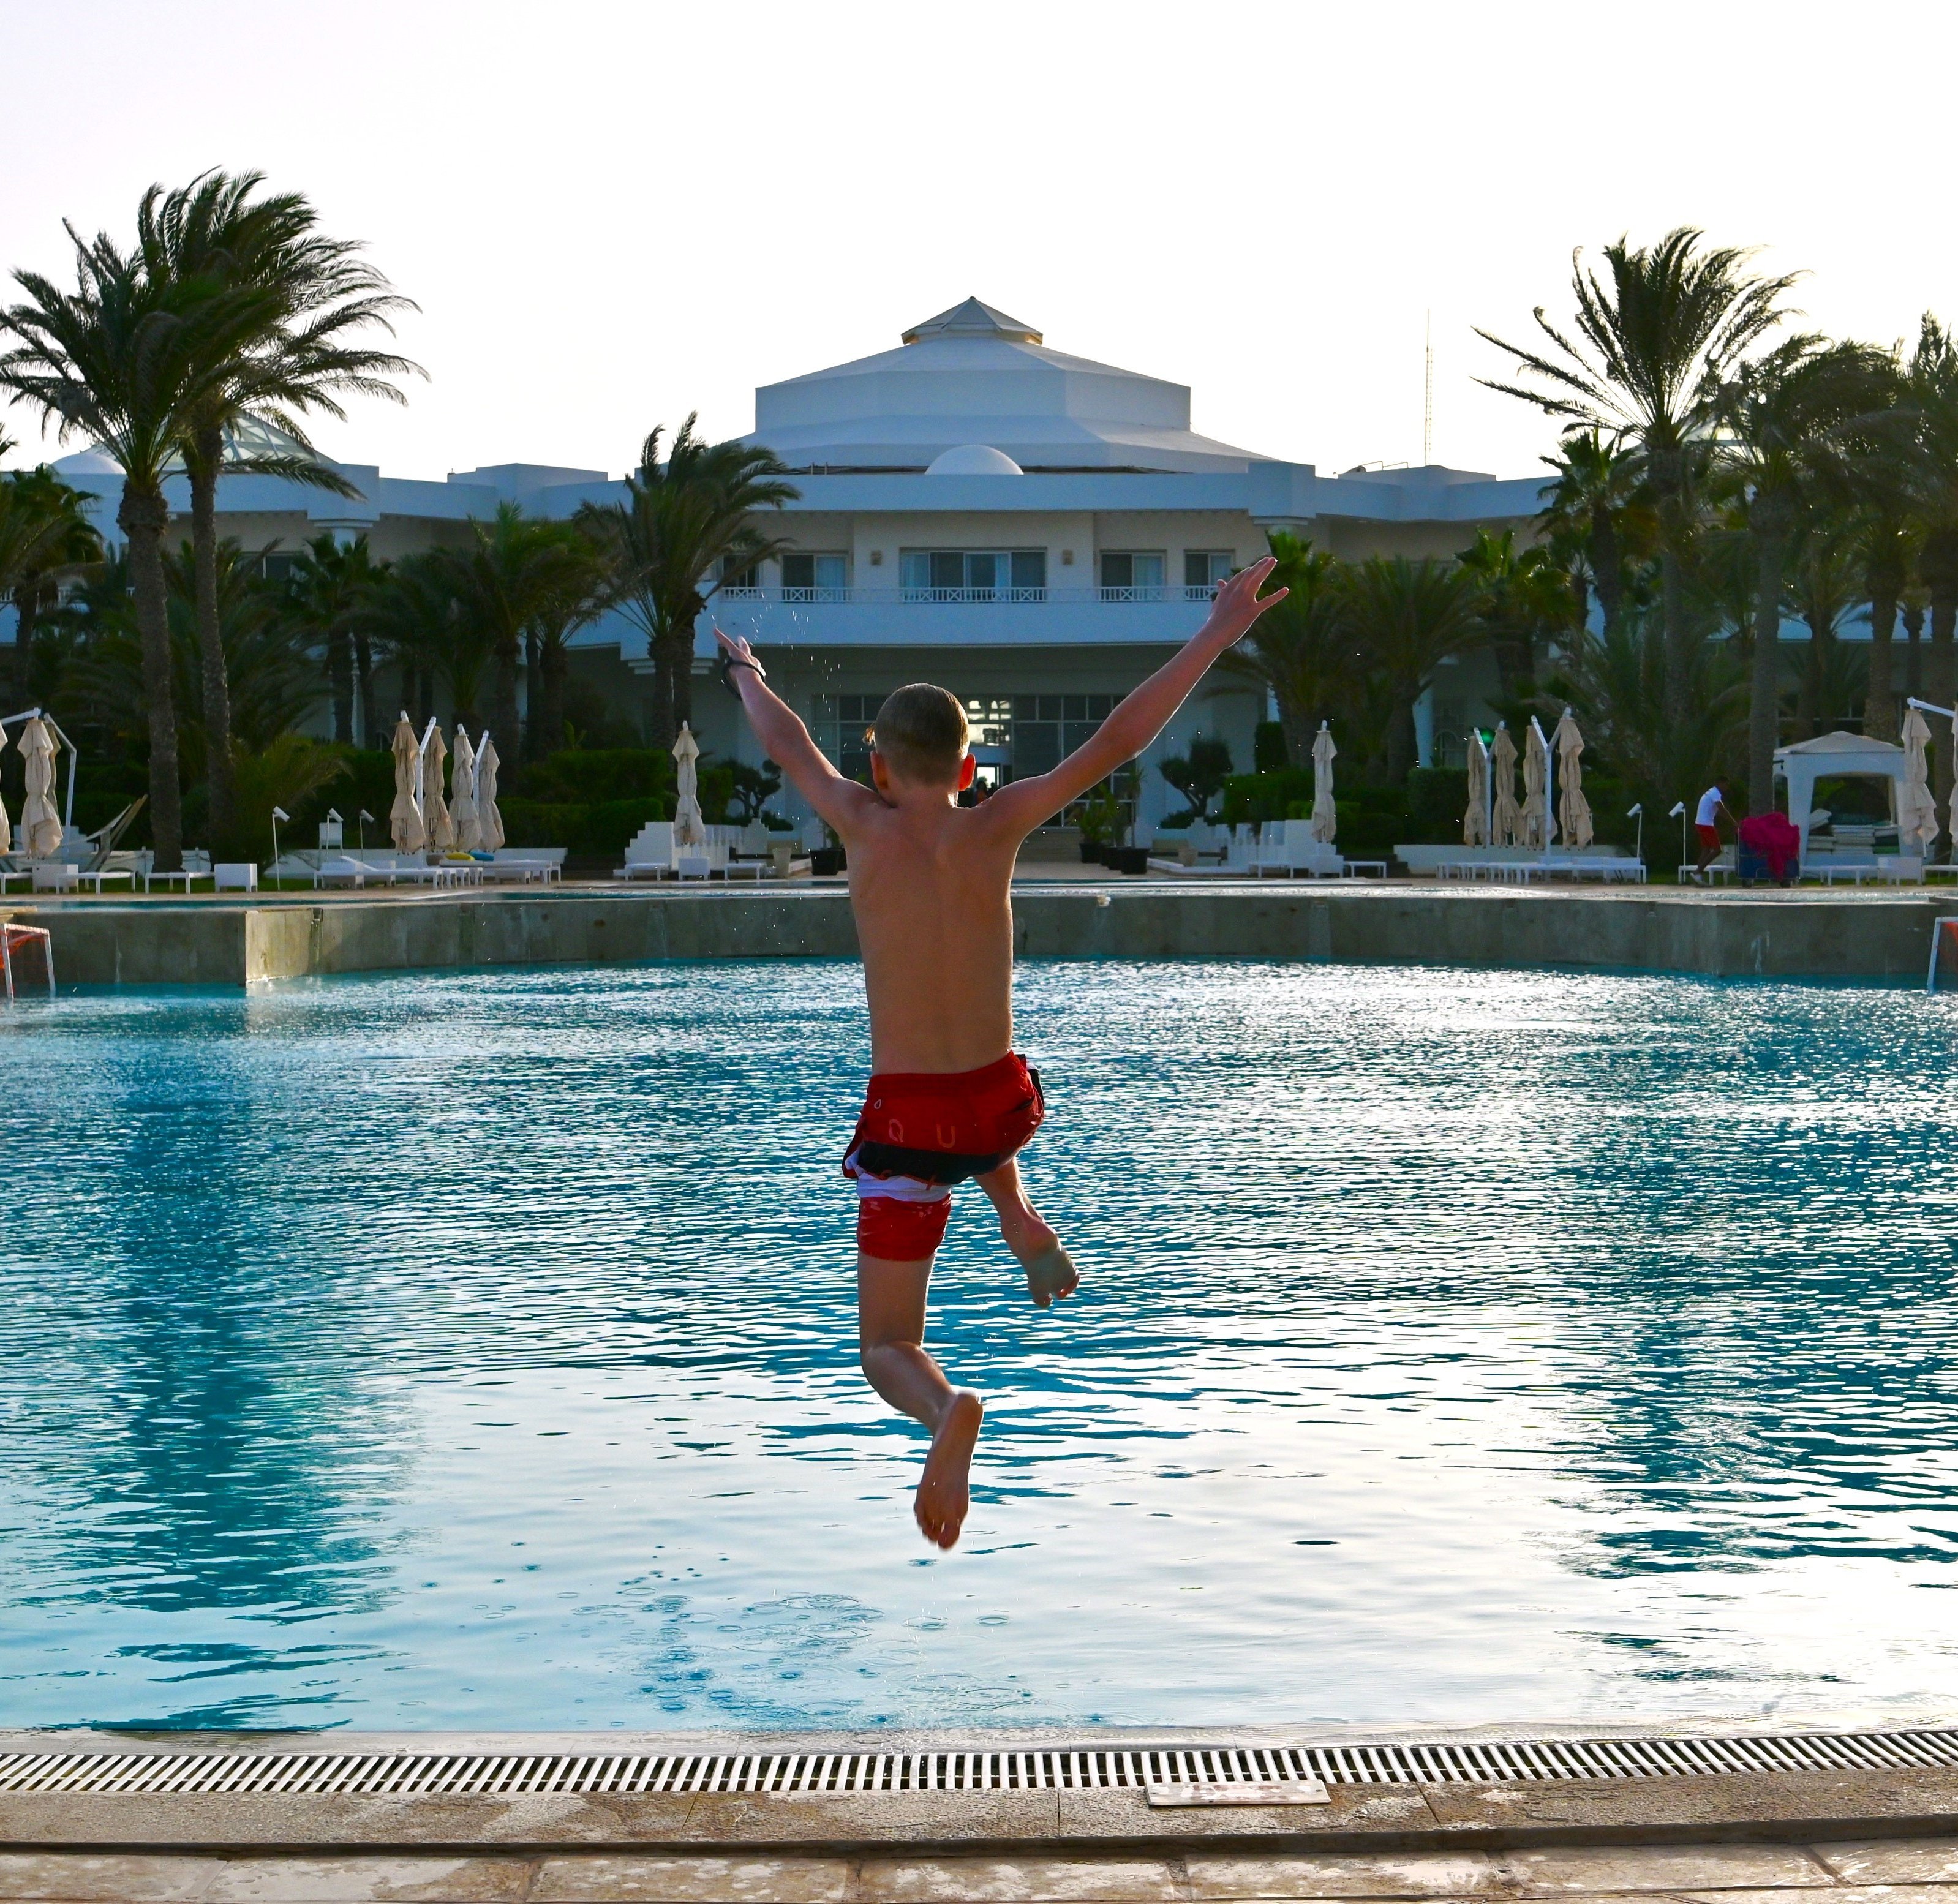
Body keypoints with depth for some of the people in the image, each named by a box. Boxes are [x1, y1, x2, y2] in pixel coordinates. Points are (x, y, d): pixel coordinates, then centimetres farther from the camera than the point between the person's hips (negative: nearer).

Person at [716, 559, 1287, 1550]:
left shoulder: (866, 827, -9)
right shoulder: (992, 829, -8)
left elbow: (788, 746, 11)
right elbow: (1116, 741, -7)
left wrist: (746, 675, 32)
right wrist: (1216, 634, -2)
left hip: (907, 1122, -3)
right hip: (1004, 1104, 3)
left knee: (887, 1351, 4)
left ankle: (948, 1408, -30)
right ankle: (1020, 1221, 24)